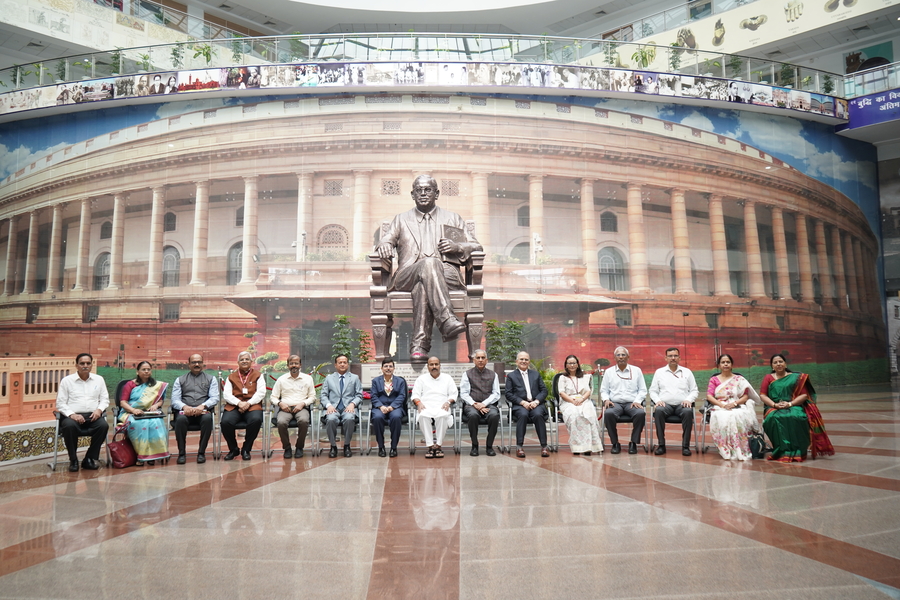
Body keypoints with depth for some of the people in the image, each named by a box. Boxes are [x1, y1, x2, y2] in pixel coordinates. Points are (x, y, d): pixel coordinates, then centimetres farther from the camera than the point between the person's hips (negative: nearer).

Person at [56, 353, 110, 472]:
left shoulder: (99, 379, 15)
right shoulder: (67, 380, 8)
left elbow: (105, 399, 15)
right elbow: (60, 403, 3)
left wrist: (99, 409, -7)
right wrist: (71, 414, -14)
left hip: (92, 416, 2)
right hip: (72, 416, -2)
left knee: (104, 425, -30)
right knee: (69, 426, -37)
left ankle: (90, 459, -13)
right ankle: (73, 460, -16)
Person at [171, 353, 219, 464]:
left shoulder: (211, 379, 17)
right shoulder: (180, 380, 20)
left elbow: (215, 398, 4)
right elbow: (175, 399, 7)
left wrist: (202, 406, -17)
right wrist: (185, 407, -16)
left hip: (203, 411, 0)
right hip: (185, 410, 1)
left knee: (207, 418, -36)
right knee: (180, 419, -35)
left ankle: (201, 452, -24)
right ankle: (181, 453, -22)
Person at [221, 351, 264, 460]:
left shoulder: (258, 375, 15)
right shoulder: (231, 377, 18)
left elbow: (261, 393, 2)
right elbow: (226, 395, 7)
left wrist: (248, 403, -14)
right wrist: (239, 403, -12)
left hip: (252, 405, -1)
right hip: (234, 406, 1)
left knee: (256, 420, -35)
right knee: (225, 422, -30)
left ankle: (246, 449, -12)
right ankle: (233, 450, -4)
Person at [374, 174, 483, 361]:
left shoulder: (453, 219, 27)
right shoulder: (401, 219, 29)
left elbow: (476, 246, 21)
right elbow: (386, 241, 17)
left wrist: (457, 247, -1)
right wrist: (384, 246, -9)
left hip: (446, 274, 0)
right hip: (408, 275, 0)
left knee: (423, 285, -38)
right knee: (429, 263, -38)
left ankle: (419, 345, -49)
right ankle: (447, 320, -55)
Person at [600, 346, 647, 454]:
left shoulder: (636, 370, 14)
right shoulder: (609, 372, 15)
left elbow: (642, 390, 12)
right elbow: (603, 390, 15)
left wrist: (637, 401, -5)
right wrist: (606, 399, -5)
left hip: (632, 403, 0)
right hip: (615, 403, 0)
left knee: (641, 413, -34)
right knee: (608, 413, -35)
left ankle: (633, 443, -18)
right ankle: (615, 443, -18)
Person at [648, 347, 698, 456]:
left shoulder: (687, 372, 18)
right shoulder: (659, 372, 17)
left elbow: (695, 391, 16)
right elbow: (653, 391, 14)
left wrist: (688, 399, -5)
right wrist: (657, 400, -6)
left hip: (682, 404, 0)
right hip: (665, 404, 0)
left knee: (688, 411, -35)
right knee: (658, 411, -35)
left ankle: (685, 446, -27)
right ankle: (661, 445, -27)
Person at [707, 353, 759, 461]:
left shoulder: (739, 379, 19)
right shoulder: (714, 379, 19)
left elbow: (746, 396, 8)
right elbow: (709, 396, 5)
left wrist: (734, 403, -12)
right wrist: (722, 405, -12)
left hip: (737, 407, 0)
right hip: (719, 408, 0)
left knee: (738, 417, -37)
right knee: (723, 418, -37)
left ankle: (741, 451, -34)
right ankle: (727, 451, -36)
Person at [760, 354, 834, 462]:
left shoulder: (796, 377, 13)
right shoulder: (768, 378, 14)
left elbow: (804, 395, 3)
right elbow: (762, 395, 4)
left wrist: (790, 404, -13)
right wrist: (774, 404, -14)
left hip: (794, 406, 0)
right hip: (774, 408, 0)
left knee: (796, 417, -36)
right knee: (774, 418, -36)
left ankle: (796, 451, -25)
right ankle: (782, 451, -30)